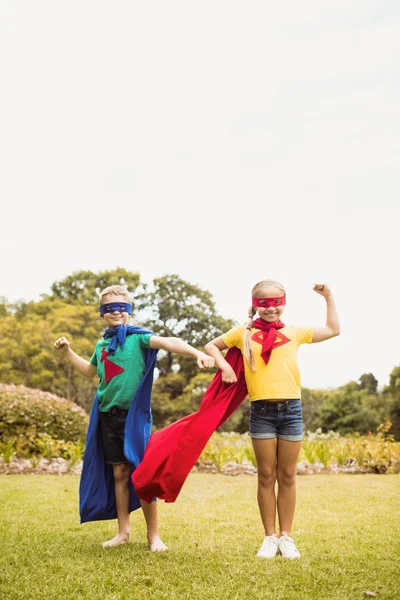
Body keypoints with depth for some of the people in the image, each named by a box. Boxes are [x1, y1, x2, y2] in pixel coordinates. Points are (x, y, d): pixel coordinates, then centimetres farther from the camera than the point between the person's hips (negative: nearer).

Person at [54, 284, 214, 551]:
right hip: (108, 414, 5)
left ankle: (154, 534, 8)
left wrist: (197, 352, -40)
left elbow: (168, 342, -24)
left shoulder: (137, 336, -5)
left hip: (134, 413, -5)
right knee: (119, 473, 10)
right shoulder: (102, 344, 12)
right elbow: (90, 371, 32)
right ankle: (123, 531, 21)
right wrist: (68, 352, 26)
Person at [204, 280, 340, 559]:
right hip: (261, 411, -1)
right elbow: (212, 345, 18)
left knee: (287, 475, 6)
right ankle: (270, 537, 13)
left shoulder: (294, 332, 11)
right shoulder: (244, 333, 7)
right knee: (266, 475, 3)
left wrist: (328, 297, 13)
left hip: (291, 409, 1)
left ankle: (286, 536, 16)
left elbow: (333, 330, 18)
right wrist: (223, 364, 0)